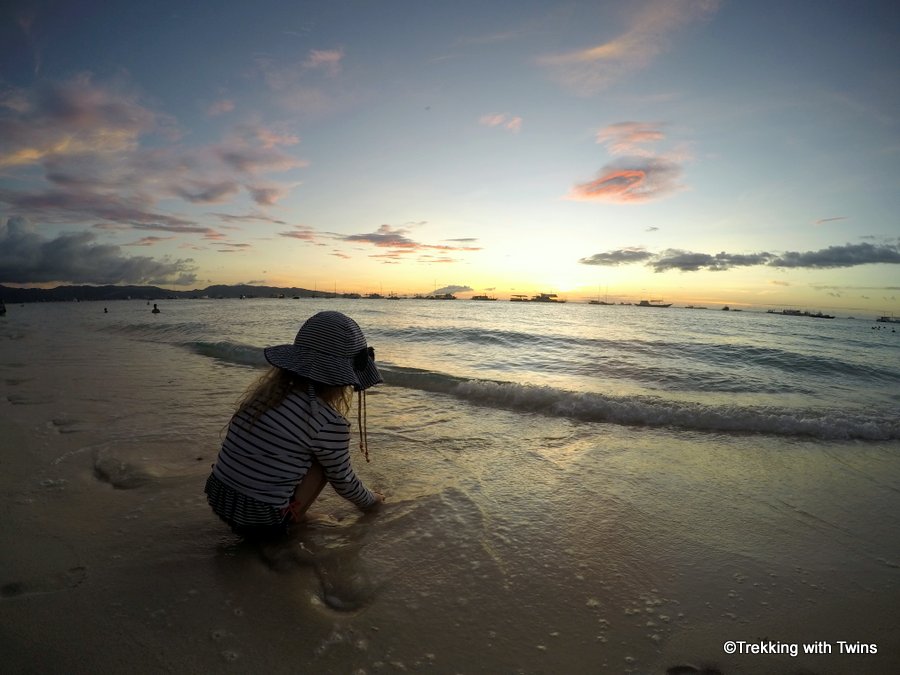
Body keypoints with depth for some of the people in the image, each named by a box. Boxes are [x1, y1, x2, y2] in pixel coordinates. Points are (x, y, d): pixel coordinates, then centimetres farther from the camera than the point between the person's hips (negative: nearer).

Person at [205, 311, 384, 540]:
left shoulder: (267, 390, 1)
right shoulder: (329, 422, -18)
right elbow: (343, 481, -3)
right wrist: (369, 500, 20)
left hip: (218, 501, 7)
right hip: (261, 524, -6)